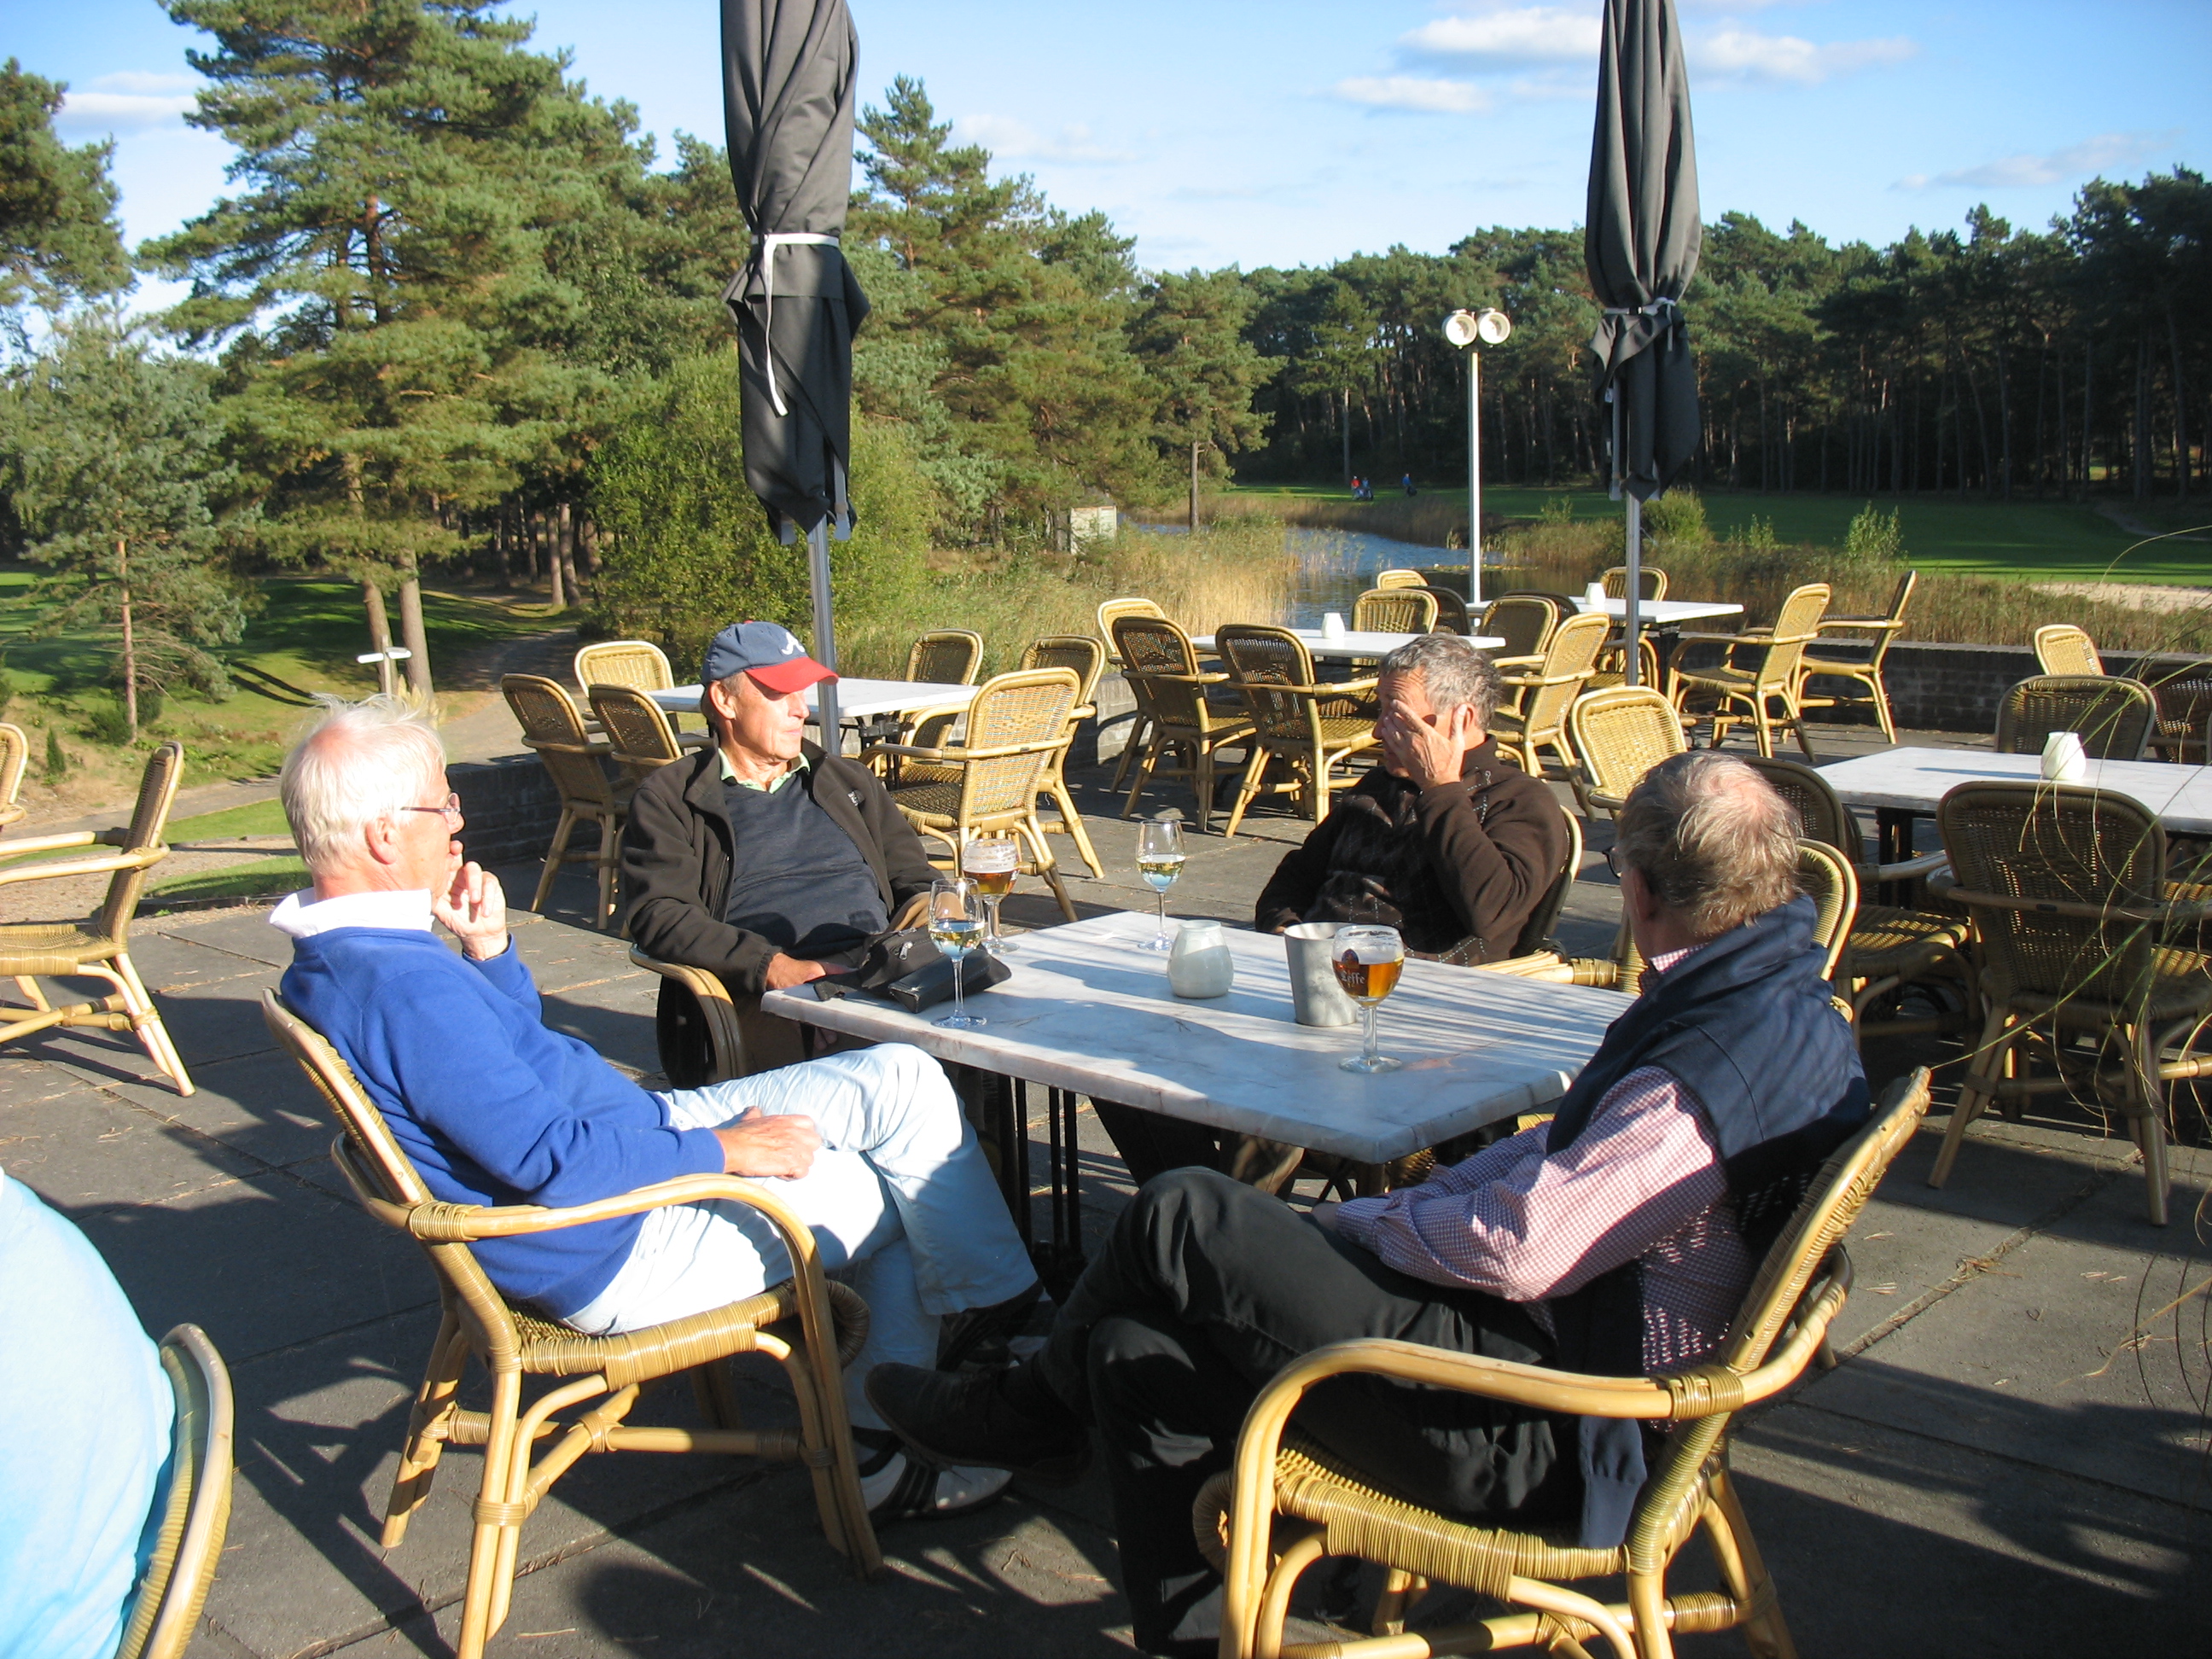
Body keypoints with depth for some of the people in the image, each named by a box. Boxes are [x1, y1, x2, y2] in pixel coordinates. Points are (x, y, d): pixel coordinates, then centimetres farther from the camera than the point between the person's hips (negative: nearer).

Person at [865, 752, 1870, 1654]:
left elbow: (1516, 1250, -24)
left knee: (1181, 1220, -9)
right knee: (1140, 1348, 2)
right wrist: (1399, 1211, 6)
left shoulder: (1714, 1068, -25)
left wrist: (1359, 1224, -5)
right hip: (1565, 1346, 10)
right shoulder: (1780, 1002, 9)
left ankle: (1032, 1414, 20)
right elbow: (1563, 1157, 16)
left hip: (1528, 1430, -10)